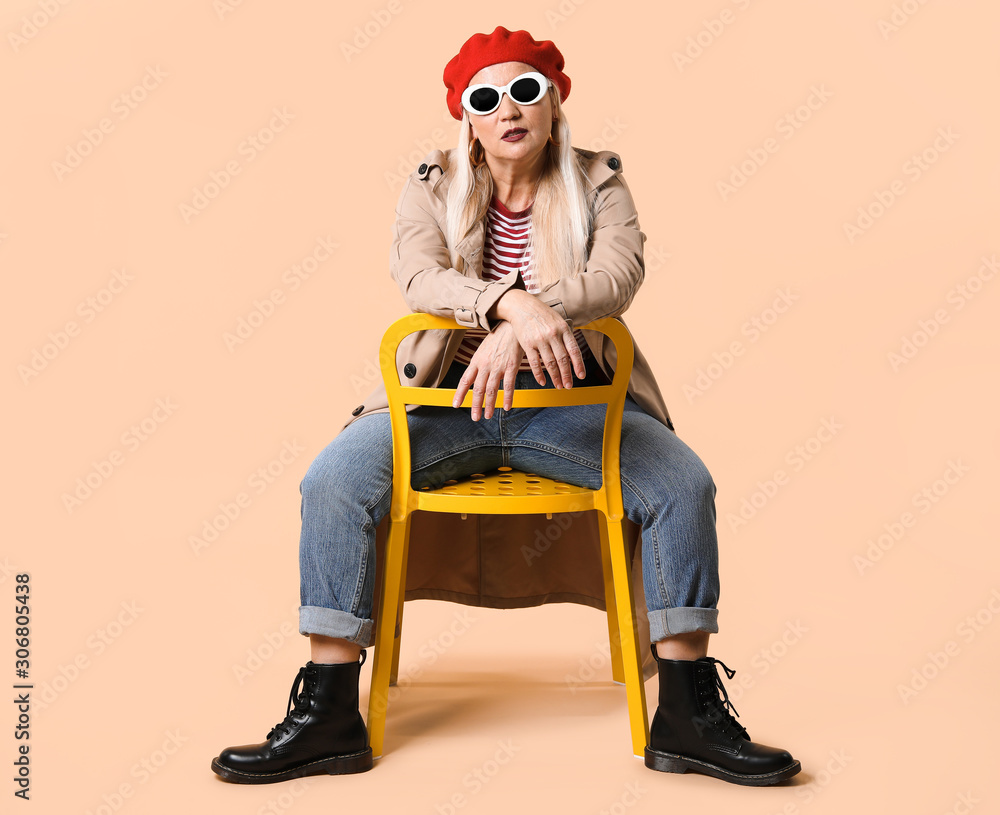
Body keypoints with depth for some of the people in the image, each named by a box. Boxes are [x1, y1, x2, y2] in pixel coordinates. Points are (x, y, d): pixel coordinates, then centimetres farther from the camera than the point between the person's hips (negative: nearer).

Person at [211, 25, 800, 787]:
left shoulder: (597, 182, 5)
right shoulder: (432, 187, 6)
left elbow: (617, 275, -14)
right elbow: (417, 273, -14)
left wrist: (516, 331, -32)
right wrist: (513, 302, -35)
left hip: (567, 404, 0)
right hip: (446, 403, 0)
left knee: (683, 481, -24)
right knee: (334, 479, -24)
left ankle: (689, 716, -15)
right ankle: (329, 716, -16)